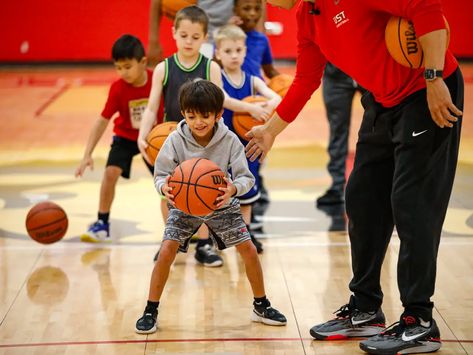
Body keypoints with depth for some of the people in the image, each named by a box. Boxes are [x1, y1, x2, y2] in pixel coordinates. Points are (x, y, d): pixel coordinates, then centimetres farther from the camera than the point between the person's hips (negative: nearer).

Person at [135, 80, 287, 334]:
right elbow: (161, 174, -17)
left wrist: (235, 188, -45)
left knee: (249, 249, -5)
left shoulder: (229, 140, -21)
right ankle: (150, 311, -1)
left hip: (220, 204, 1)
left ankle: (261, 306, 17)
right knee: (167, 251, -17)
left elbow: (245, 176, -21)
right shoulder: (176, 140, -21)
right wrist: (164, 187, -42)